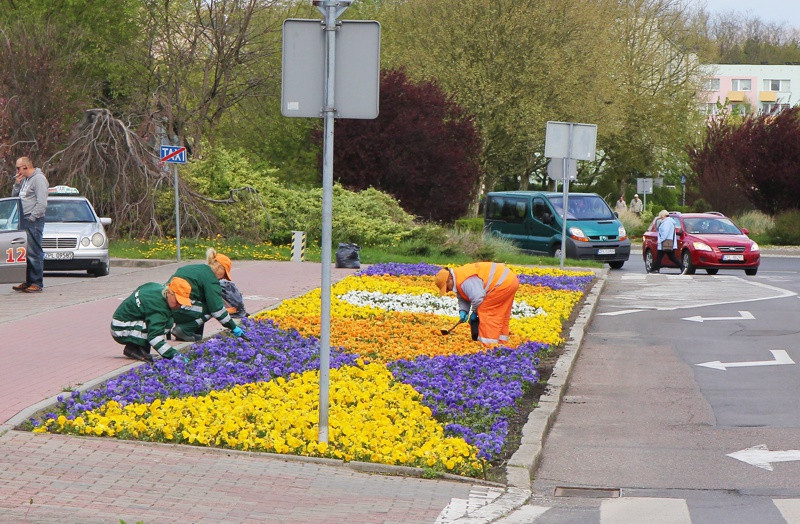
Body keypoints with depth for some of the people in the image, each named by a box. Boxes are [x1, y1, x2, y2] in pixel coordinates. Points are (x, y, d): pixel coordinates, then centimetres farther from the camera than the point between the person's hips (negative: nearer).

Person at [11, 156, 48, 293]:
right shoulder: (24, 180, 19)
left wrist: (32, 218, -17)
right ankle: (28, 282, 14)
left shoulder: (39, 179, -10)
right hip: (24, 221, 9)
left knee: (34, 253, -9)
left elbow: (42, 203, -16)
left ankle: (37, 284, -8)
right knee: (26, 253, 10)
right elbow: (14, 196, 25)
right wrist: (17, 184, 9)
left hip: (34, 221, -9)